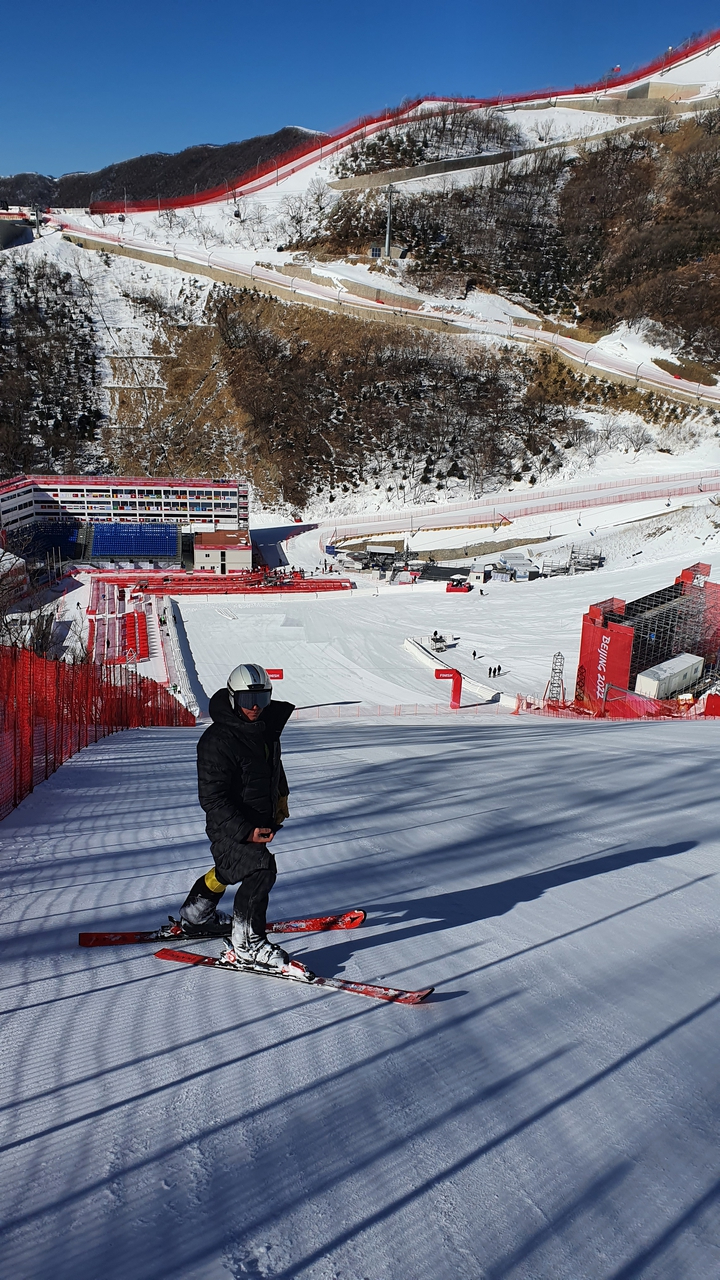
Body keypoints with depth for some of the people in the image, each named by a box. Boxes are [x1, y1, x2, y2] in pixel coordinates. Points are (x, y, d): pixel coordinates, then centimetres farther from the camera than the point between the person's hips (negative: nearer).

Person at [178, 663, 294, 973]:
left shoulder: (268, 729, 1)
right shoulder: (217, 740, -24)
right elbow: (212, 799, -25)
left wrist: (280, 798, 24)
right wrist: (245, 831, -31)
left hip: (259, 822, 9)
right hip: (230, 827, -9)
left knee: (227, 870, 25)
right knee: (261, 869, -24)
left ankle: (196, 917, 49)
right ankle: (246, 943, -10)